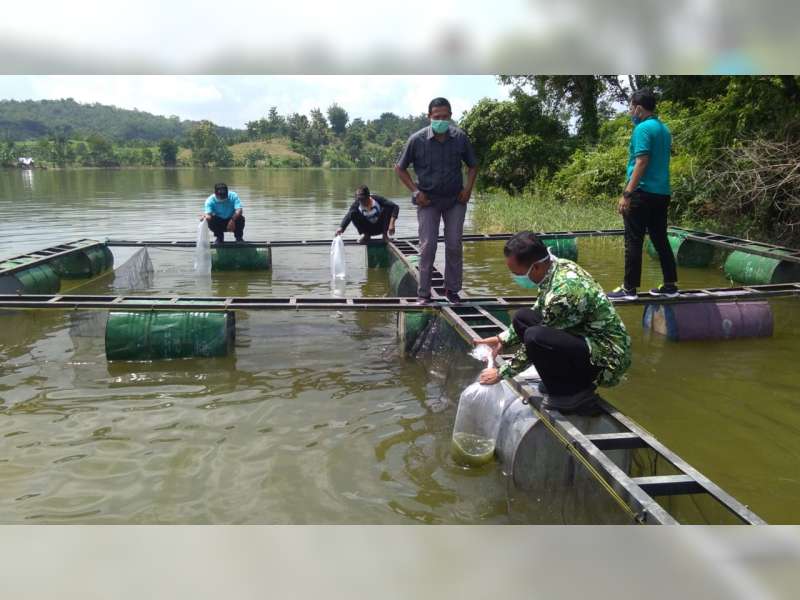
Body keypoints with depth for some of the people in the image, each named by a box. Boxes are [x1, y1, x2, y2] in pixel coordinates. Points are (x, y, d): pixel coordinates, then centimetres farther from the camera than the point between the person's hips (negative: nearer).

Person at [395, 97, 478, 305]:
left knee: (454, 245, 2)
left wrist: (468, 188, -3)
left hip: (455, 200, 2)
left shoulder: (460, 137, -5)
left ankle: (452, 289, 17)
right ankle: (423, 293, 4)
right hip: (428, 200, -2)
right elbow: (400, 168, 1)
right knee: (427, 246, -5)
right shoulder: (417, 140, -11)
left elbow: (473, 165, 11)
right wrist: (416, 191, -7)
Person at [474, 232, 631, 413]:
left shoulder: (561, 294, -29)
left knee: (535, 337, -30)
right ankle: (562, 379, 10)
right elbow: (537, 313, 16)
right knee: (522, 318, 6)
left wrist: (501, 373, -4)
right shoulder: (558, 266, -2)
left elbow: (536, 343, -17)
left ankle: (574, 392, -8)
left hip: (606, 357, -9)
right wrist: (502, 339, 13)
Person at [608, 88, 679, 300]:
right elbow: (659, 162, 18)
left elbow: (641, 163, -19)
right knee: (661, 239, 13)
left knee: (634, 241, -4)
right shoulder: (664, 129, 16)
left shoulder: (643, 129, -11)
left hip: (643, 193, -9)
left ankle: (629, 288, -1)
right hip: (662, 193, 9)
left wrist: (627, 194, -21)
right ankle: (670, 285, 16)